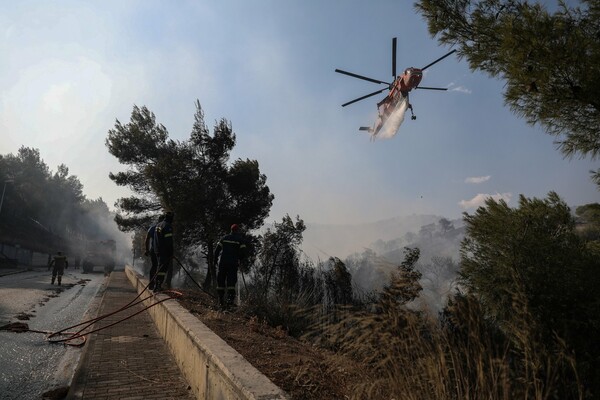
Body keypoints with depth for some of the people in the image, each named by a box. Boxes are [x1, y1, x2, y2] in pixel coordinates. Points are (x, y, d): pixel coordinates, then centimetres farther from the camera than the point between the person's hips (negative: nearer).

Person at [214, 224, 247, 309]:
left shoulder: (224, 238, 9)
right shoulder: (240, 240, 2)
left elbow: (217, 249, 4)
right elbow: (243, 252, -6)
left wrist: (215, 259, 13)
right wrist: (239, 259, 9)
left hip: (223, 262, 2)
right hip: (233, 263, -2)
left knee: (221, 280, 9)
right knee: (231, 281, -3)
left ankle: (221, 300, 13)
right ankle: (230, 298, -16)